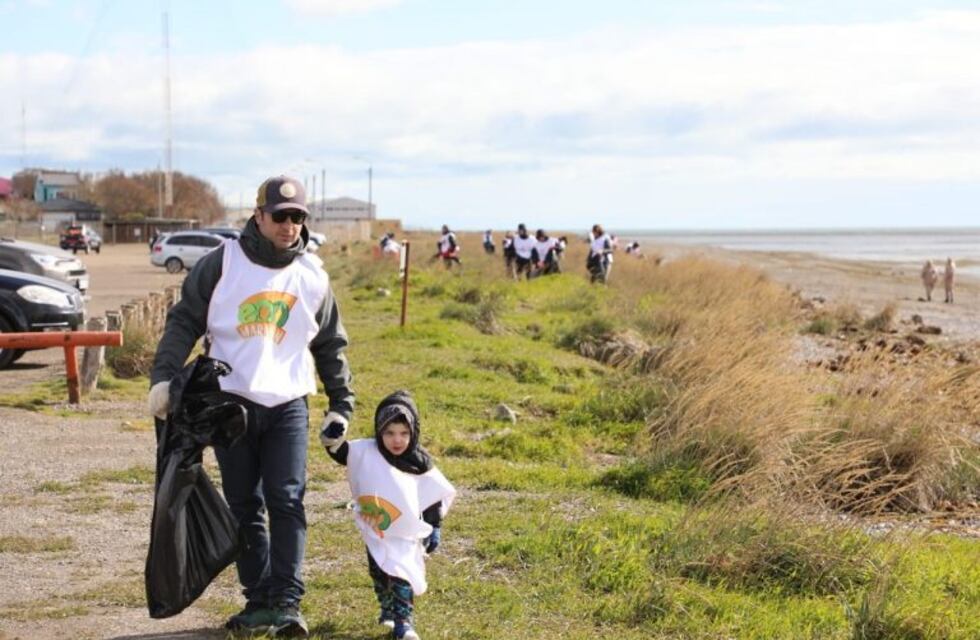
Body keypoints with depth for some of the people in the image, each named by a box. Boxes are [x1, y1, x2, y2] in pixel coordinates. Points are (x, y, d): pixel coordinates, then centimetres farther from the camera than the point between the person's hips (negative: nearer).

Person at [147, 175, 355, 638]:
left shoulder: (313, 277, 6)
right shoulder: (222, 264, -1)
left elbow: (331, 347, 15)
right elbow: (183, 323, 0)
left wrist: (341, 405, 14)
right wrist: (164, 377, -12)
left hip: (288, 406, 0)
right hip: (230, 404, 0)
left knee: (286, 502, -9)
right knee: (244, 508, 5)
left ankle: (287, 603, -8)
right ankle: (259, 602, 14)